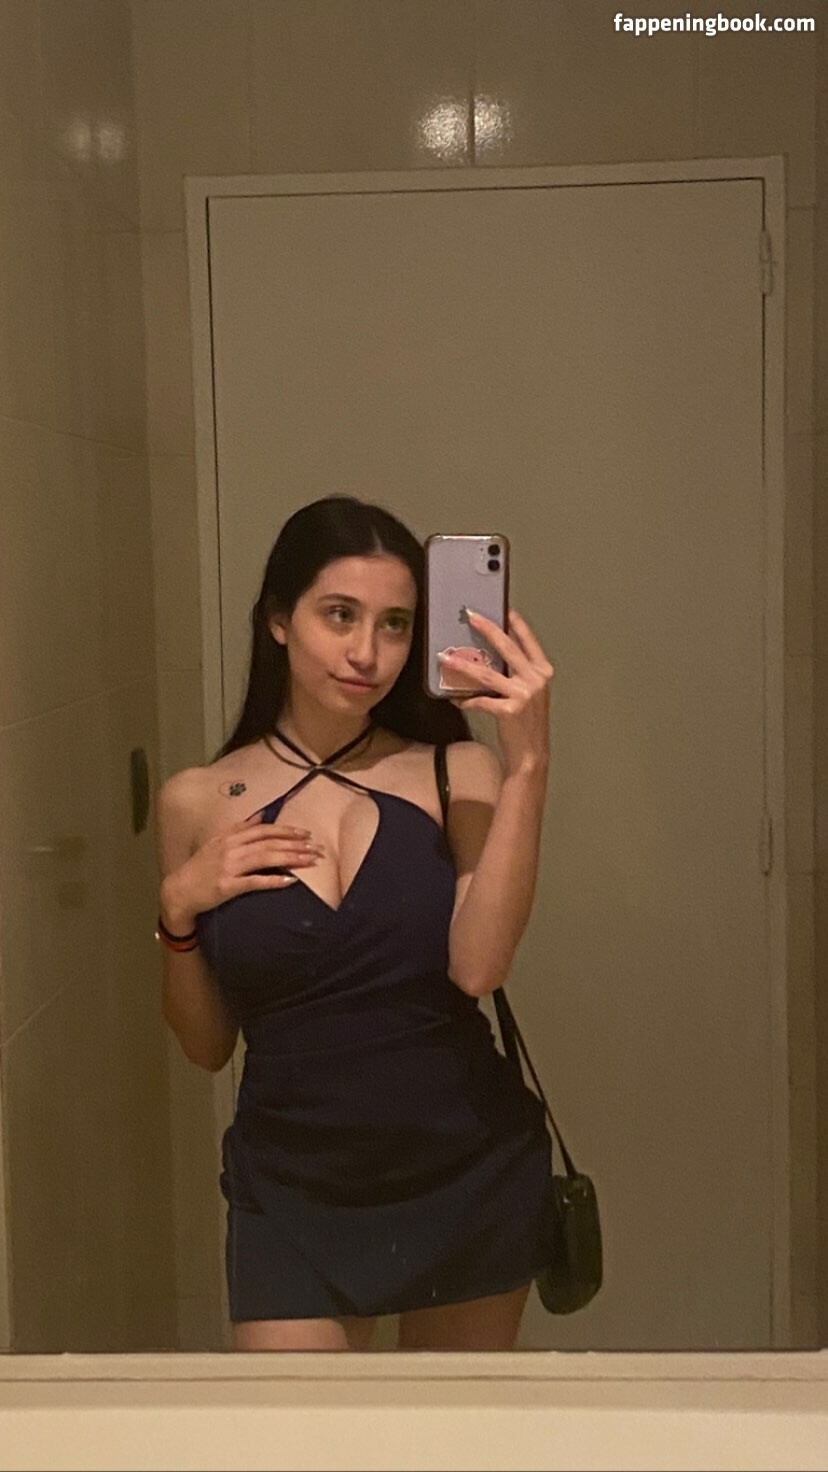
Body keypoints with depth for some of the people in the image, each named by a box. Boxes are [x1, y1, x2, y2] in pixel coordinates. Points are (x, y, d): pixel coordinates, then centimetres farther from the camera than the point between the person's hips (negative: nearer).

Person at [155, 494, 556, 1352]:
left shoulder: (456, 774, -5)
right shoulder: (198, 803, -2)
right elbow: (207, 1046, 5)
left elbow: (478, 966, -22)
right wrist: (179, 911, -12)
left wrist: (526, 765, -25)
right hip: (292, 1192, 0)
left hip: (471, 1179, 0)